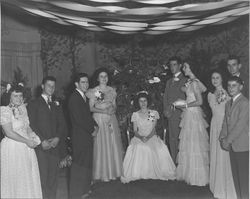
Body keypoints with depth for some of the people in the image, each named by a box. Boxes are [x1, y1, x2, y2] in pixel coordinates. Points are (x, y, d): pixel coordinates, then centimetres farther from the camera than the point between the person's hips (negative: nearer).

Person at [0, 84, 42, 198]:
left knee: (29, 178, 11)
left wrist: (32, 136, -5)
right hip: (12, 149, -7)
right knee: (14, 179, 4)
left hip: (27, 147, 7)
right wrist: (27, 141, -15)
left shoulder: (23, 108, 8)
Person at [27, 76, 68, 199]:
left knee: (54, 175, 4)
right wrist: (42, 141, -13)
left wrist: (57, 138, -6)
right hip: (41, 146, -4)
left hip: (55, 144, 4)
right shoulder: (33, 104, 5)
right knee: (43, 176, -5)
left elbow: (62, 124, 11)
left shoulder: (56, 105, 20)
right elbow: (32, 125, -4)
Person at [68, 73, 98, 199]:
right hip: (80, 136, -9)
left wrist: (94, 125, 4)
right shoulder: (74, 98, -16)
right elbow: (78, 119, -20)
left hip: (87, 135, 9)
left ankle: (84, 189, 32)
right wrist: (91, 130, -12)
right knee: (79, 164, -2)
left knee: (87, 163, 17)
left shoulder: (84, 97, 14)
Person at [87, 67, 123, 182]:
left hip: (111, 120, 4)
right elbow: (91, 108, -5)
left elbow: (114, 105, 14)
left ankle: (113, 172, 16)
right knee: (101, 146, -2)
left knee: (113, 144, 5)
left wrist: (113, 109, -8)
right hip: (99, 119, -4)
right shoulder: (94, 91, -2)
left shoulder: (111, 90, 11)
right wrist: (103, 111, -17)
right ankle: (102, 173, 8)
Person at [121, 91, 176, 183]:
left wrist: (148, 137, -21)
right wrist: (141, 137, -18)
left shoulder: (154, 113, 8)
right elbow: (135, 131, 4)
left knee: (161, 149, -31)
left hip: (152, 138, 0)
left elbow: (153, 129, -1)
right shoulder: (135, 114, 10)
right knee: (138, 149, -33)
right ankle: (137, 174, -21)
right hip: (139, 139, 0)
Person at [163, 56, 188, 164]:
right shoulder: (169, 81, 23)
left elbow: (182, 98, -8)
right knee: (172, 139, 6)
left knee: (179, 138, -10)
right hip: (170, 114, 6)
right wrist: (165, 110, 2)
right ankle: (174, 163, 11)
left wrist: (171, 109, -11)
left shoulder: (185, 80, 0)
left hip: (179, 113, -6)